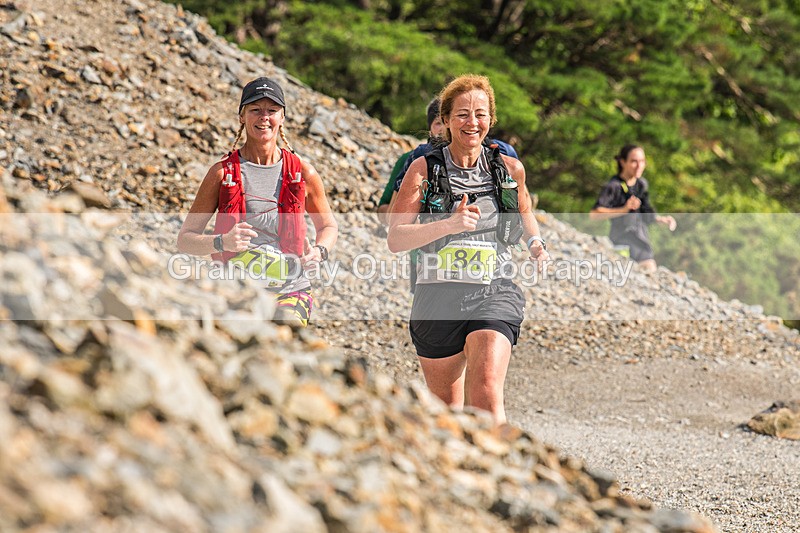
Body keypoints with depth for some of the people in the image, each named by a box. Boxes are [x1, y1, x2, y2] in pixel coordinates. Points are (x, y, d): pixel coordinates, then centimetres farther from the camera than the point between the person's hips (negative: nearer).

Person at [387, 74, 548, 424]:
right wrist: (448, 225, -23)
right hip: (437, 298, 1)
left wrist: (535, 244, 8)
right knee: (446, 406, 13)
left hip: (493, 294, 0)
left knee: (486, 397, -22)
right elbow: (395, 239, -9)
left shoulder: (509, 169, 6)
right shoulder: (424, 169, -1)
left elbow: (524, 211, 29)